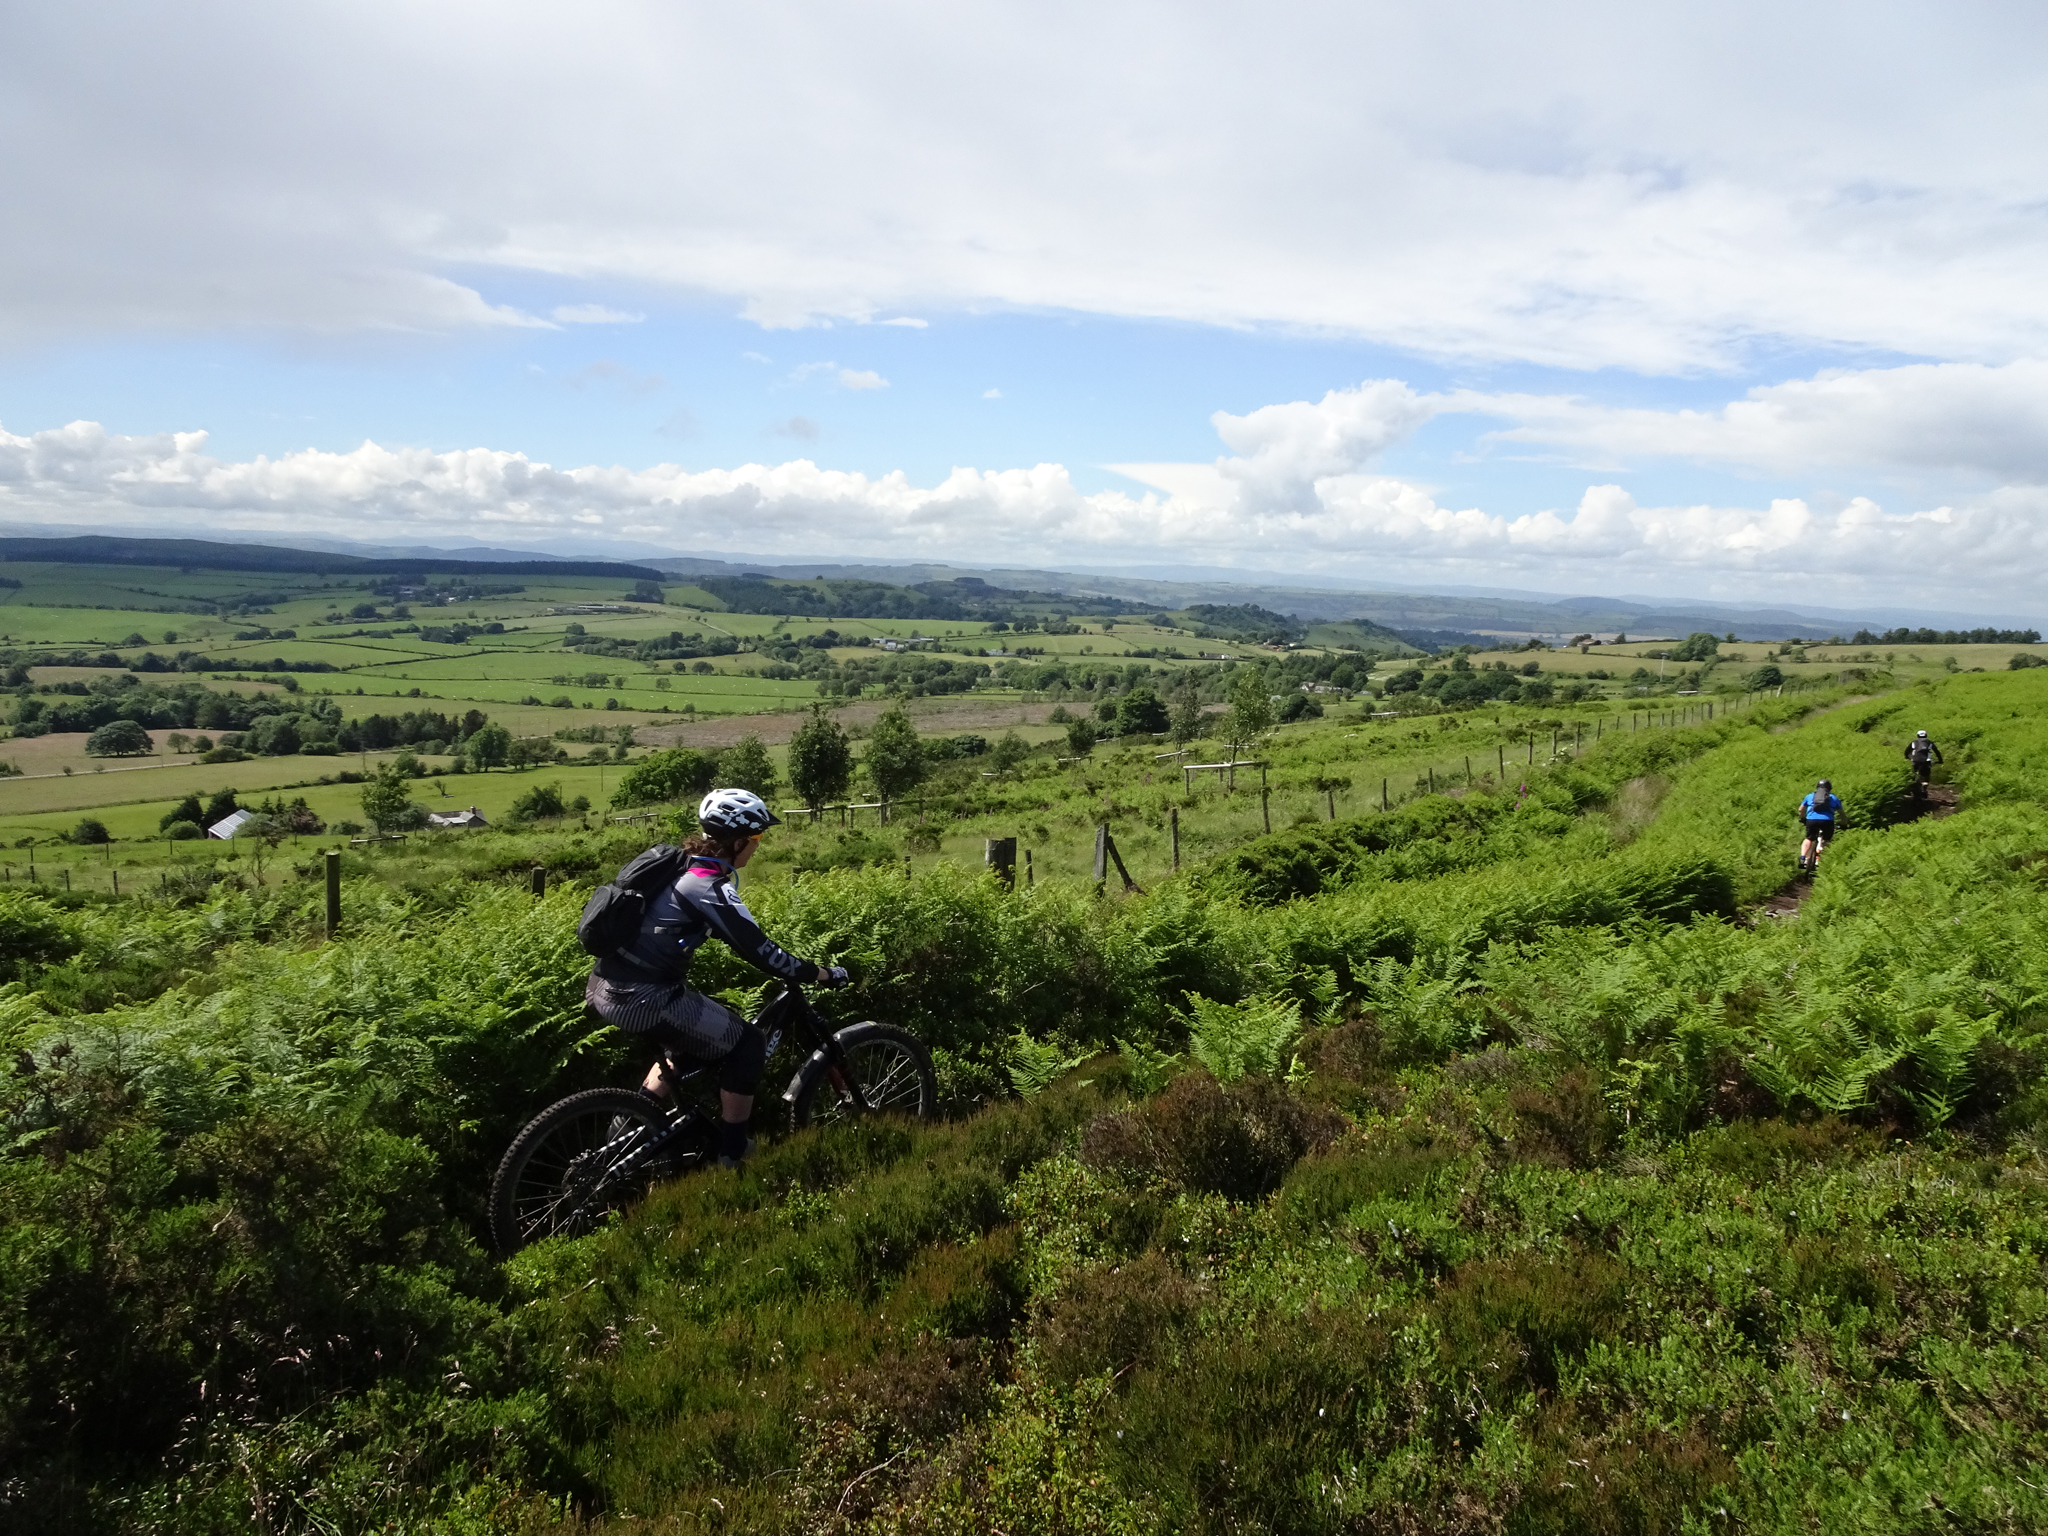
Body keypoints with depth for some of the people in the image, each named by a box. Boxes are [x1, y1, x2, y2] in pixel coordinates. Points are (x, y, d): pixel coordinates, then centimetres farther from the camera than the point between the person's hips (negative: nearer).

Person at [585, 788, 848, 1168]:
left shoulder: (676, 862, 11)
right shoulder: (710, 888, -17)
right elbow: (759, 952, -16)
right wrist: (822, 973, -4)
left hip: (607, 985, 9)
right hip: (642, 999, -9)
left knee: (693, 1035, 31)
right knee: (748, 1047, 4)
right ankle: (733, 1157, 15)